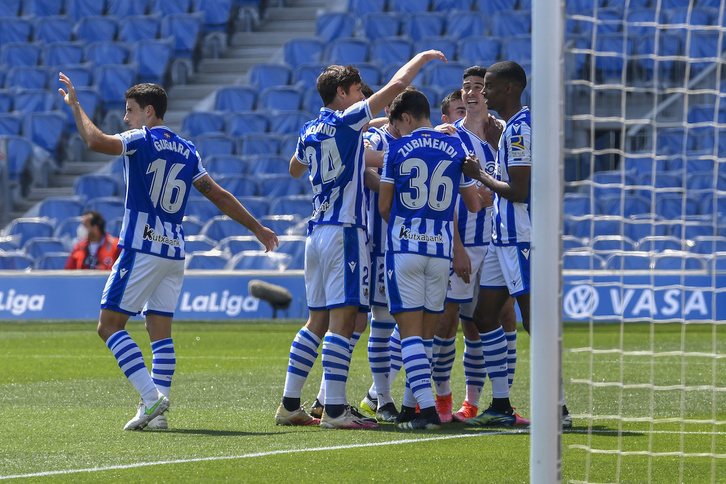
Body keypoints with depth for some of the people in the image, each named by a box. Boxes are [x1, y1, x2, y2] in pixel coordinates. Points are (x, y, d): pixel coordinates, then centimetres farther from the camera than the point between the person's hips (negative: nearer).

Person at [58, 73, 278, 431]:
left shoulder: (142, 140, -5)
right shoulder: (187, 151, 15)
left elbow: (95, 141, -20)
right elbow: (219, 196, 16)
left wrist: (74, 104, -6)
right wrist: (257, 228, 24)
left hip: (142, 249, -7)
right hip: (174, 252, 7)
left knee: (109, 325, -4)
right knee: (160, 331, 8)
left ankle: (152, 396, -18)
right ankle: (158, 412, 1)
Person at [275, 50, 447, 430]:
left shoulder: (308, 132, 13)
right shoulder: (347, 121, -7)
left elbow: (295, 170, 34)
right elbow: (396, 86, -8)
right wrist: (422, 58, 9)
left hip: (317, 231, 8)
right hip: (345, 231, -8)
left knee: (318, 320, 13)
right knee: (342, 319, -10)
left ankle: (289, 405, 11)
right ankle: (334, 409, -15)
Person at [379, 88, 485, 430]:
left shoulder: (397, 149, 0)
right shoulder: (456, 149, 6)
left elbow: (384, 206, 6)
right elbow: (474, 205, 12)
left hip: (404, 247, -3)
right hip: (440, 248, 3)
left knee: (410, 332, -5)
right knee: (427, 332, 13)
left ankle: (427, 409, -17)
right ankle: (409, 408, 18)